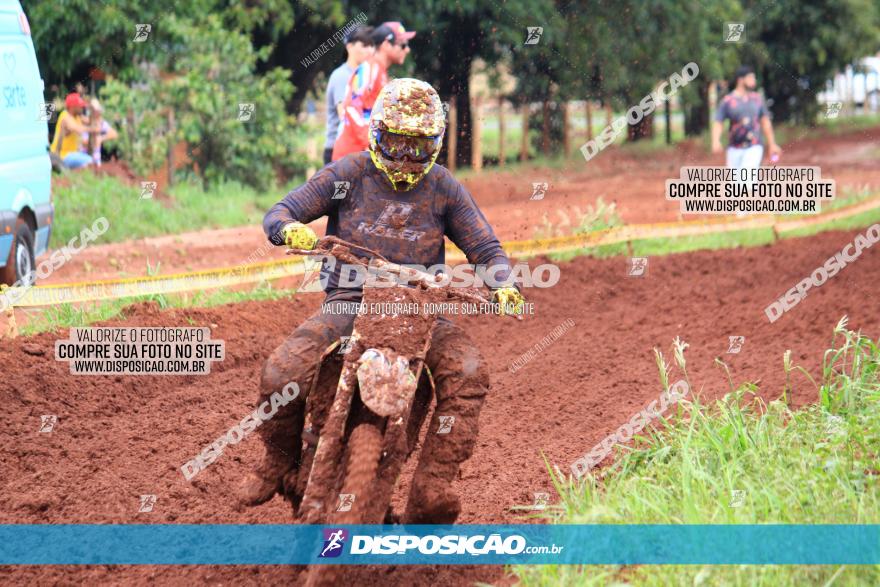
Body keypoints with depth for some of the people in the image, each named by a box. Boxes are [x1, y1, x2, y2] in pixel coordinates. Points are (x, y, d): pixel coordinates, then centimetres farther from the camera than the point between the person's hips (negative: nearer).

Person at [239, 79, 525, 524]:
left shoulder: (444, 188, 7)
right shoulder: (347, 174, 3)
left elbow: (485, 249, 7)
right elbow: (278, 213, 0)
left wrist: (503, 284, -15)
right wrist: (290, 228, -26)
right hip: (350, 300, -1)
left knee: (468, 375, -28)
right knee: (280, 375, -24)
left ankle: (431, 491, -25)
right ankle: (279, 463, 7)